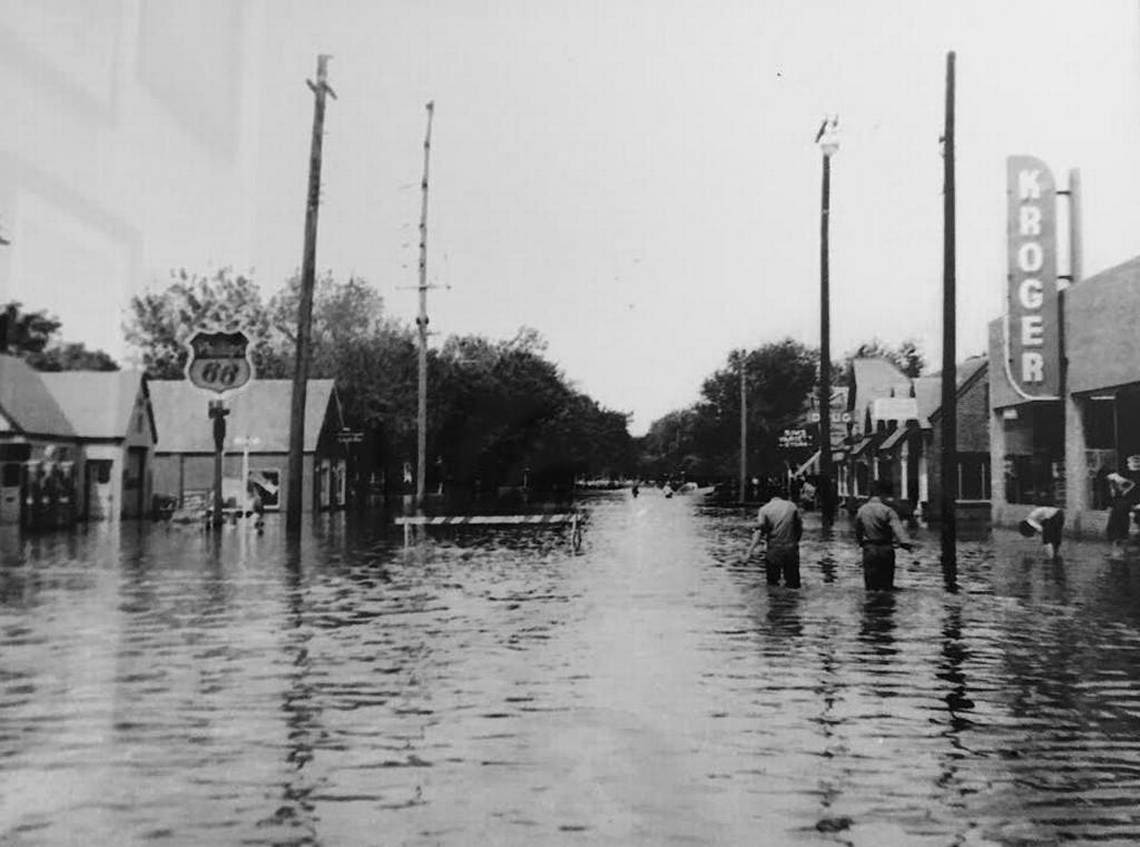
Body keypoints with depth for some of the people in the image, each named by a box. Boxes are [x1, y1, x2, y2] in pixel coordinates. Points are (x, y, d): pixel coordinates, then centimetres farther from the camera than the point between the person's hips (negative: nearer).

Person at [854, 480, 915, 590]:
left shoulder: (861, 510, 4)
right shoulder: (888, 510, -11)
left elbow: (858, 530, 15)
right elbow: (897, 527, -25)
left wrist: (860, 542, 30)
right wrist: (906, 542, -36)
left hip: (868, 549, 3)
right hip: (886, 549, -3)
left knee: (870, 586, 6)